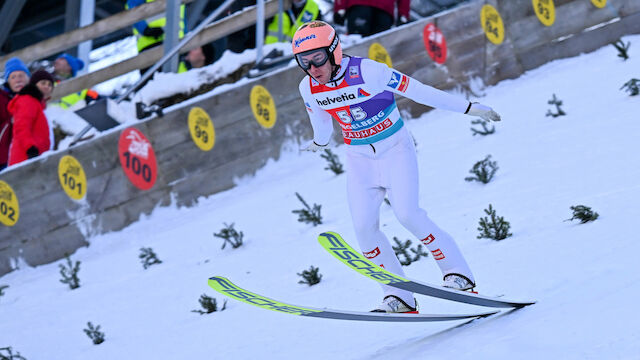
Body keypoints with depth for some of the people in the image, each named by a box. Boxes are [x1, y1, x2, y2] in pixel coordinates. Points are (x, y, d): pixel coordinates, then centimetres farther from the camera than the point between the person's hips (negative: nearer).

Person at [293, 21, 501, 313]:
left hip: (396, 150, -5)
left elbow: (417, 90, -20)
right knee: (364, 226, -11)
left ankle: (458, 274, -9)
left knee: (407, 214, -22)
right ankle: (399, 297, -5)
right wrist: (320, 142, 36)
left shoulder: (367, 72, -25)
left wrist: (469, 109, -14)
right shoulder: (308, 89, -8)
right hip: (360, 159, 5)